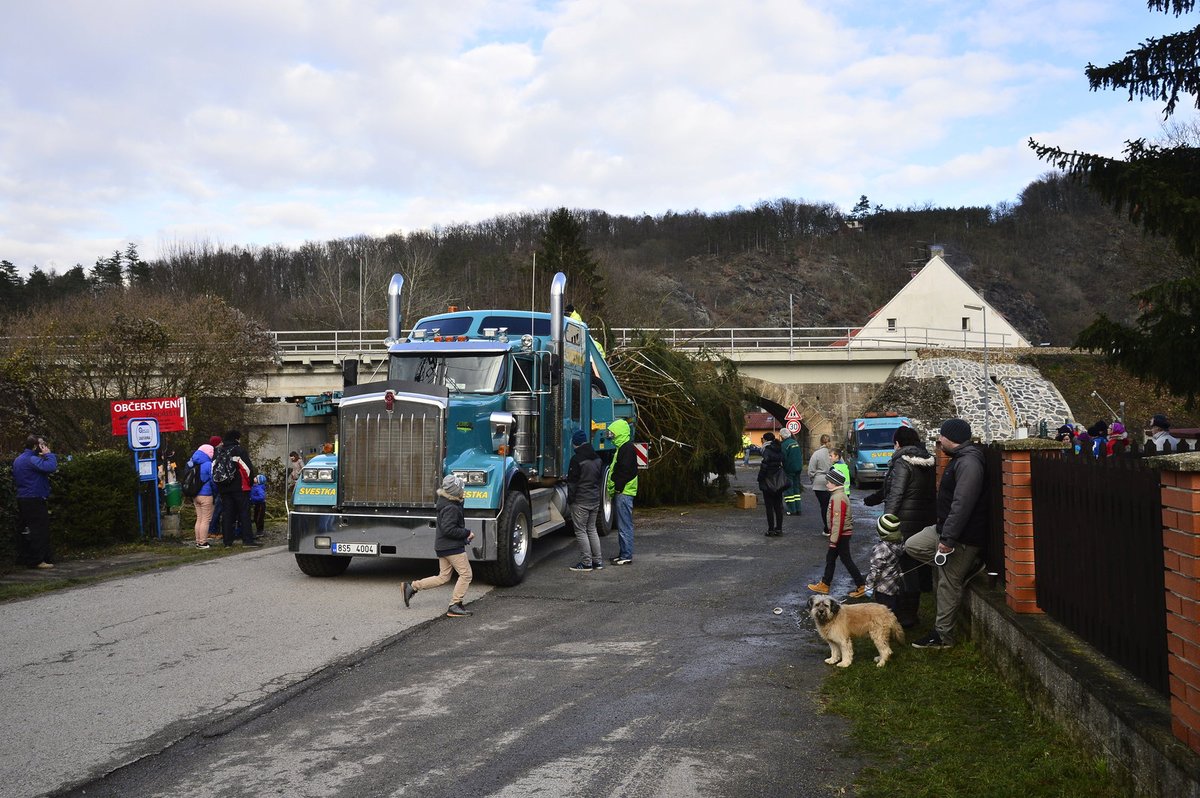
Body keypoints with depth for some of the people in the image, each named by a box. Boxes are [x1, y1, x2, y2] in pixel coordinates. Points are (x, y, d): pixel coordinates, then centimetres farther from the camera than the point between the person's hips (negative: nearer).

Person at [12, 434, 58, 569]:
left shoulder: (18, 460, 15)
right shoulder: (32, 459, -16)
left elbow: (15, 480, 26)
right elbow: (51, 467, -29)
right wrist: (48, 454, -13)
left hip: (22, 499, 10)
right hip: (35, 500, -10)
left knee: (23, 529, 14)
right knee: (40, 529, -7)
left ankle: (22, 558, 19)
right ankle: (37, 560, -9)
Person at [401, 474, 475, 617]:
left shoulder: (445, 503, 12)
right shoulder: (451, 508, -21)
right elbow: (449, 529, -26)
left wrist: (465, 534, 14)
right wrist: (467, 533, -16)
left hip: (443, 546, 10)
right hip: (452, 547, -10)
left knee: (443, 577, 15)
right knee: (465, 574, -2)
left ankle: (411, 587, 16)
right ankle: (454, 606, -1)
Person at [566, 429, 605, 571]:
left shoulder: (577, 459, -15)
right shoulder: (597, 458, 9)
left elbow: (572, 482, -12)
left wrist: (570, 499, -3)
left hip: (580, 501, -8)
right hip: (595, 500, 8)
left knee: (581, 531, 0)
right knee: (592, 529, 16)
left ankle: (586, 563, 0)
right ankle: (598, 561, 15)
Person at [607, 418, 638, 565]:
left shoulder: (627, 448, -14)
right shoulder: (622, 447, 19)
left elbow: (625, 472, -21)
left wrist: (617, 488, -17)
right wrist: (614, 489, 17)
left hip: (624, 492, -11)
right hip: (621, 492, 11)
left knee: (624, 525, -7)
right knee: (622, 525, 14)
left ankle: (626, 556, -4)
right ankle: (623, 553, 20)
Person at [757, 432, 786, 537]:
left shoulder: (767, 451, -14)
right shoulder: (780, 450, 8)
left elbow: (764, 466, -19)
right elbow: (783, 464, 11)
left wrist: (760, 479, -10)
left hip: (768, 482, -7)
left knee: (769, 506, -1)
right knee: (778, 506, 12)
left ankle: (771, 530, -1)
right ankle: (779, 529, 15)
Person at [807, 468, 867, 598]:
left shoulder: (838, 498, -23)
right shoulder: (838, 495, 9)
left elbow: (838, 521, -25)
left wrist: (834, 539, -22)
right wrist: (833, 536, 23)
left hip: (841, 535, -10)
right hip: (842, 533, 10)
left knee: (846, 560, -2)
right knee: (830, 558, 16)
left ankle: (861, 586, 5)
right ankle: (824, 584, 26)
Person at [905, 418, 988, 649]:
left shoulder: (969, 462, -23)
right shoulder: (959, 459, 12)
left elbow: (962, 504, -29)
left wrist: (948, 538, -28)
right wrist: (944, 532, 25)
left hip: (962, 536, -11)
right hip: (945, 528, 11)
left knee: (948, 584, -2)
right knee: (912, 545, 13)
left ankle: (943, 636, 10)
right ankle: (968, 568, 11)